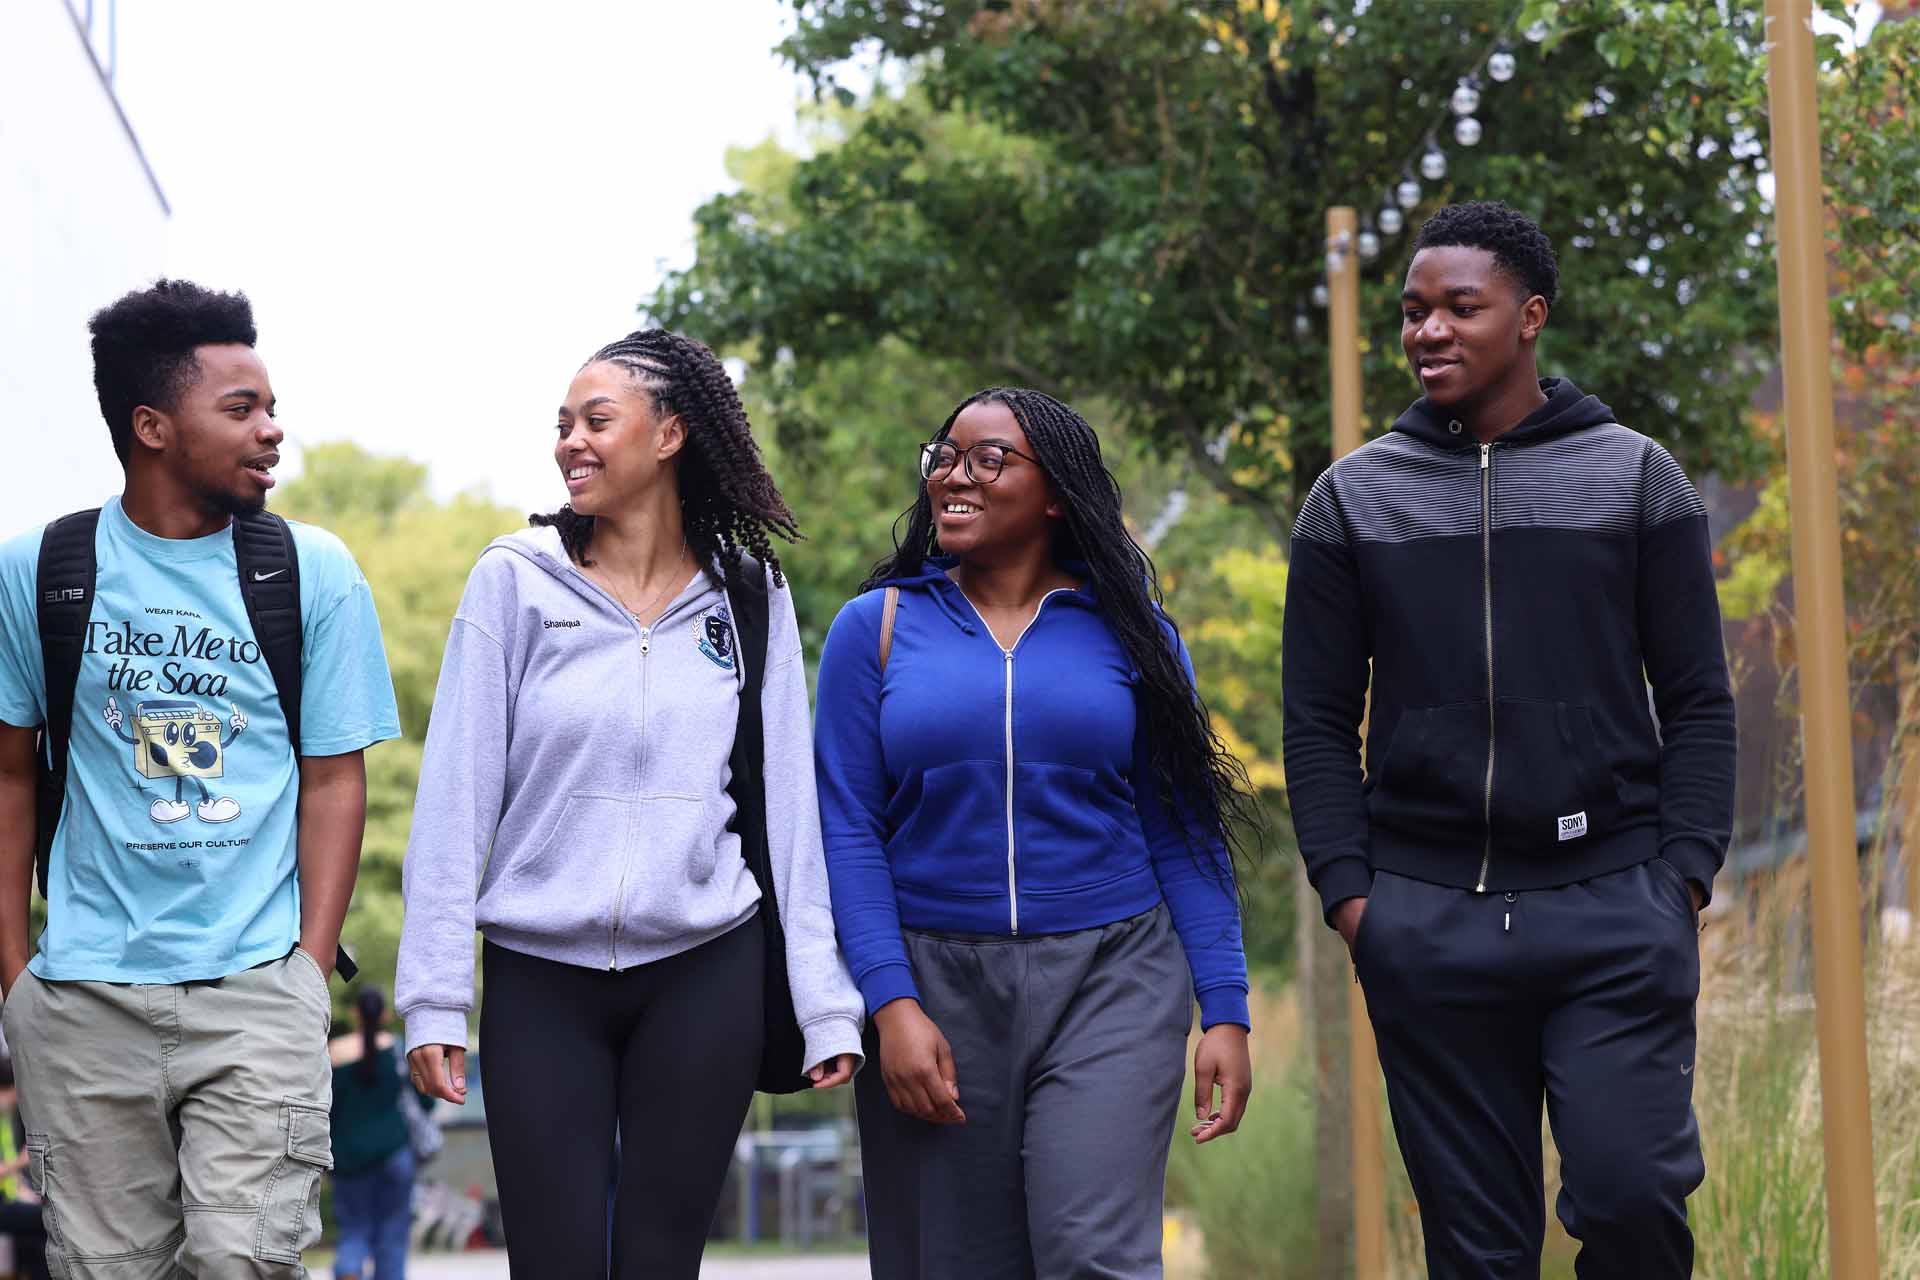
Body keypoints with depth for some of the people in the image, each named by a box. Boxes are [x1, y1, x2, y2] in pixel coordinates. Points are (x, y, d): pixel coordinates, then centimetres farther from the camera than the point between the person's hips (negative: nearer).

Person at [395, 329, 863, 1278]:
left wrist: (827, 1006, 1)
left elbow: (789, 806, 6)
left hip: (703, 975, 1)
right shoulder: (516, 579, 0)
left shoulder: (748, 595, 5)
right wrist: (434, 998, -6)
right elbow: (456, 799, -1)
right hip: (539, 982, -1)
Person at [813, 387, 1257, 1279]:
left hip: (1108, 980, -1)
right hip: (935, 984, 1)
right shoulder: (876, 628, 5)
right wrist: (891, 1004, -12)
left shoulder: (1128, 634, 6)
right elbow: (848, 833, -1)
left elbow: (1183, 838, 5)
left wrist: (1225, 1010, -2)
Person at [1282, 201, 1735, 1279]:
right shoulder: (1353, 497, 9)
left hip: (1615, 911, -1)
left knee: (1633, 1192, -13)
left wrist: (1686, 871, -6)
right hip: (1428, 923, 1)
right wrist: (1346, 887, -3)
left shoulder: (1635, 479, 6)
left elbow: (1698, 701, 4)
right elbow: (1320, 721, 8)